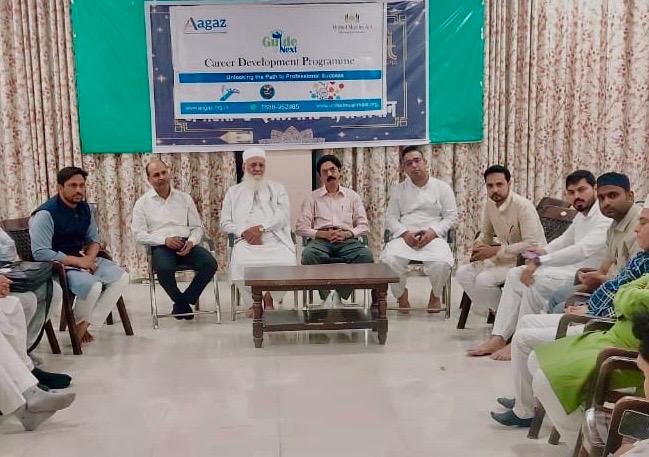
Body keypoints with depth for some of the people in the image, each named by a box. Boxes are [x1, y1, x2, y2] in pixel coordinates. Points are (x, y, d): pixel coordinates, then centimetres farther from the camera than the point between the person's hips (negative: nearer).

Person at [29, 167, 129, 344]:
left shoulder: (84, 208, 4)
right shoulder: (45, 214, -19)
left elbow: (93, 240, 14)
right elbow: (40, 253, -25)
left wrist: (89, 259, -9)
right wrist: (78, 261, -22)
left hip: (81, 259, 8)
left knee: (121, 277, -10)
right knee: (93, 286, -31)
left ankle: (86, 323, -5)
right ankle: (78, 324, 0)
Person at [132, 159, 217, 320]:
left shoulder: (184, 198, 14)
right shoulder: (142, 203, 7)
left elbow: (197, 227, 14)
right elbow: (138, 234, -1)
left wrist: (191, 242, -9)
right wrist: (165, 240, -15)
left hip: (186, 244, 3)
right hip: (160, 246, -2)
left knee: (210, 263, -26)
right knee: (164, 269, -37)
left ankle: (182, 302, -5)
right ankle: (183, 303, -7)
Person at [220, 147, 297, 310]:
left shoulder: (277, 188, 20)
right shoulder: (233, 192, 22)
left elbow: (283, 214, 4)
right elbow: (225, 223, 14)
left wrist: (261, 228, -12)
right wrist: (244, 232, -6)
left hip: (275, 239, 0)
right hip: (246, 241, 0)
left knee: (287, 263, -31)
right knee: (240, 264, -33)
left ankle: (269, 299, -4)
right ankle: (254, 302, -8)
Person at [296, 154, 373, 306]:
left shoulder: (352, 196, 20)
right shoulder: (312, 198, 17)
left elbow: (363, 226, 14)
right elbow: (301, 228, 8)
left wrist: (347, 234, -7)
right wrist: (323, 234, -9)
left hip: (347, 239, 1)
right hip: (320, 239, -1)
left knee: (366, 256, -33)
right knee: (308, 255, -37)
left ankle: (339, 294, -23)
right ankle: (326, 295, -23)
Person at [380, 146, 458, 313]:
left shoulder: (442, 187, 12)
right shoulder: (398, 189, 16)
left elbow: (451, 217, 6)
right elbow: (390, 218, 10)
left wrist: (433, 232, -11)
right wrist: (405, 233, -10)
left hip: (433, 237, -1)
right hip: (405, 236, 1)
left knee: (442, 263, -33)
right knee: (389, 260, -31)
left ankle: (435, 295, 3)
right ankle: (401, 295, 0)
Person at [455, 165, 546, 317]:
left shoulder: (523, 206, -20)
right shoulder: (489, 205, 3)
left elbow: (531, 244, -25)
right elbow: (486, 233, 21)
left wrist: (497, 250, -24)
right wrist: (479, 243, -3)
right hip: (505, 257, 8)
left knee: (484, 279, -26)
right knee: (462, 273, -5)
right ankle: (491, 310, 5)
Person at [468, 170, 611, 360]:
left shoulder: (605, 218, -19)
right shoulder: (581, 216, 13)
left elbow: (583, 250, -32)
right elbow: (564, 240, 28)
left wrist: (539, 262, -32)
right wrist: (544, 252, 5)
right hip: (574, 268, 10)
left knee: (536, 280, -29)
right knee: (515, 274, 2)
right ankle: (499, 337, -5)